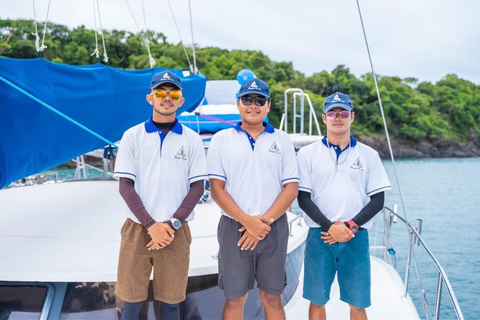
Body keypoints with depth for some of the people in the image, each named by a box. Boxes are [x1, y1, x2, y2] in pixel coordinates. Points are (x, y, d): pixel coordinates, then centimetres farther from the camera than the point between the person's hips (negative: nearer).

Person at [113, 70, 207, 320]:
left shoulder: (192, 139, 3)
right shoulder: (133, 136, 2)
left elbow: (197, 187, 2)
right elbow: (125, 186, -2)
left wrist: (173, 224, -10)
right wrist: (151, 225, -12)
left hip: (176, 232, 1)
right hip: (138, 229, 0)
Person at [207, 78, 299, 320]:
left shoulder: (282, 140, 7)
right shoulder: (222, 140, 4)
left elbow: (291, 188, 0)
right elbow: (216, 189, -3)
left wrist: (265, 220, -13)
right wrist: (247, 221, -15)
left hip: (274, 228, 1)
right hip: (234, 227, -1)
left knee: (272, 297, 10)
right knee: (234, 298, 7)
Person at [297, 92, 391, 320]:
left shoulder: (368, 155, 6)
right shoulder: (308, 154, 3)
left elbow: (378, 200, 4)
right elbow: (303, 199, -1)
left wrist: (351, 226, -10)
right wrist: (330, 226, -14)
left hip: (356, 237, 1)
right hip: (320, 235, 0)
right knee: (317, 300, 7)